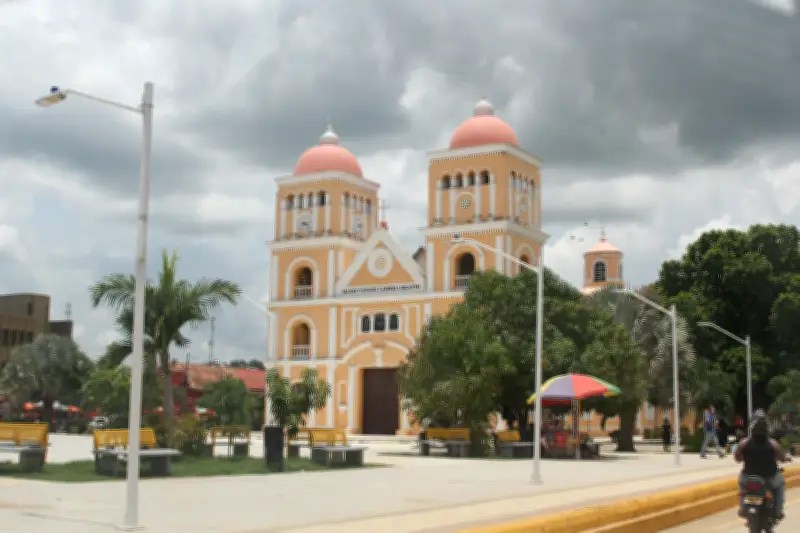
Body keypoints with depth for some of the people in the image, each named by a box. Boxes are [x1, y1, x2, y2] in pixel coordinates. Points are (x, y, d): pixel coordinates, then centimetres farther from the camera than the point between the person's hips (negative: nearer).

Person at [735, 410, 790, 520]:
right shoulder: (773, 444, -18)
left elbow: (737, 458, 0)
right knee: (780, 482, 33)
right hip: (770, 479, 0)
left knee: (742, 478, 35)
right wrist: (788, 458, 22)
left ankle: (743, 508, 24)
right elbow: (782, 458, -2)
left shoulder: (744, 443, -15)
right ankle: (778, 510, 24)